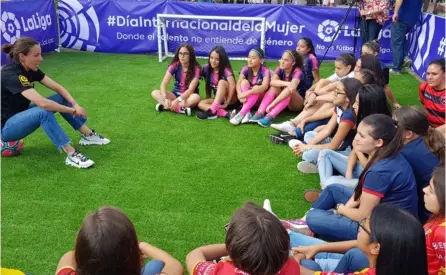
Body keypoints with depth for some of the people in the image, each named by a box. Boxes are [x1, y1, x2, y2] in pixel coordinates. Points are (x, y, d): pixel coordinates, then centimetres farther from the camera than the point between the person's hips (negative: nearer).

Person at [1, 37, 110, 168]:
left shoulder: (30, 69, -3)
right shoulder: (11, 75, -29)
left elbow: (57, 87, -4)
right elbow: (42, 103, -40)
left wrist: (75, 104, -21)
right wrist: (72, 110, -30)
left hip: (20, 115, 9)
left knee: (62, 99, -1)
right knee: (43, 111, -35)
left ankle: (88, 135, 3)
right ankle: (71, 155, -33)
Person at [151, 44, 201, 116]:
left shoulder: (196, 69, -16)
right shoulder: (175, 65, -8)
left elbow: (191, 89, -25)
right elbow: (164, 84, -17)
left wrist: (178, 100, -40)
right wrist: (165, 98, -36)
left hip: (188, 96, -3)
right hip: (176, 94, 3)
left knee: (196, 97, -37)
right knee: (154, 93, -19)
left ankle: (165, 106, -33)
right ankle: (180, 109, -35)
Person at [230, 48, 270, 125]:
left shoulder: (265, 71, -18)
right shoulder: (246, 69, -7)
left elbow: (265, 87, -36)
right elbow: (238, 83, -19)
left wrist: (247, 93, -46)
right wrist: (240, 94, -41)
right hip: (248, 98, 3)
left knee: (256, 88, -33)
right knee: (244, 81, -23)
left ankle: (241, 113, -41)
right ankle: (247, 113, -35)